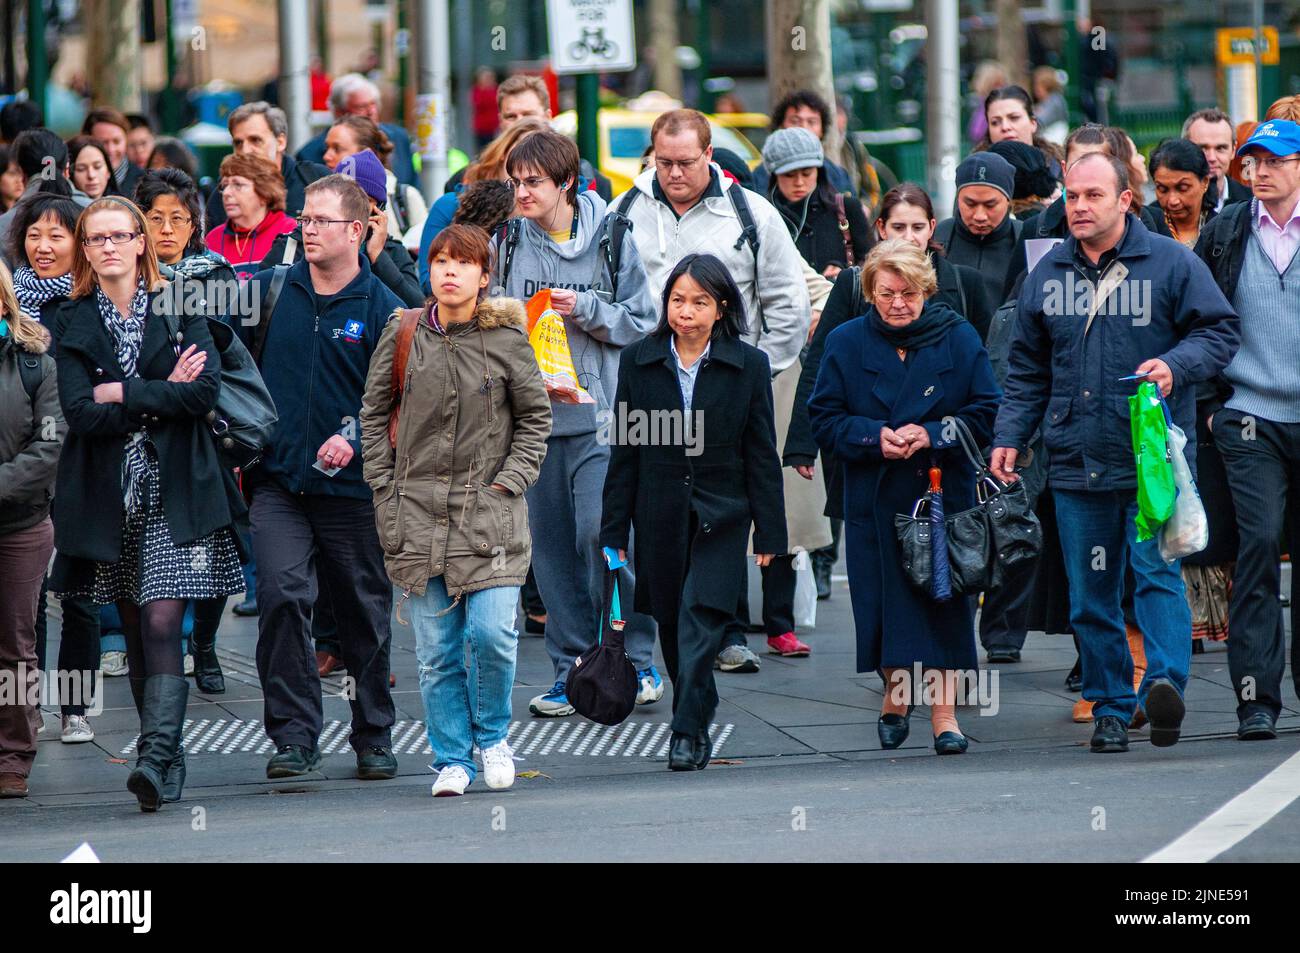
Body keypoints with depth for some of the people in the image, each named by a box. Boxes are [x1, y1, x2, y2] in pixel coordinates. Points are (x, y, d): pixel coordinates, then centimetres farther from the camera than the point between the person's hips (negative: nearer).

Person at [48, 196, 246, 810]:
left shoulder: (180, 309, 5)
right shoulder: (73, 322, 7)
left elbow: (206, 391, -9)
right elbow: (80, 414, -7)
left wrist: (121, 395, -11)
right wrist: (163, 396, -11)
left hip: (174, 492, -3)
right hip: (109, 495, 3)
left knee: (162, 623, -14)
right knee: (134, 628, 8)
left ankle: (156, 758, -22)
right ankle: (166, 756, 17)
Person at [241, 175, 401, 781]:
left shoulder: (381, 307, -2)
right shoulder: (272, 291, 5)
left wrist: (355, 440, -16)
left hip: (351, 485, -1)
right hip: (278, 480, 1)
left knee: (364, 612, 8)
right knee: (282, 595, -15)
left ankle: (373, 737, 23)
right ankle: (294, 734, -9)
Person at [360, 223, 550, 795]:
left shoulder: (506, 339, 0)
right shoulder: (403, 336, 4)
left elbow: (536, 416, 9)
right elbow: (373, 414, 12)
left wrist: (511, 479, -1)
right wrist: (385, 486, 5)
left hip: (490, 512, -2)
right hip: (418, 512, 2)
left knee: (492, 634, -12)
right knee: (436, 651, 2)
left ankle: (492, 736, 13)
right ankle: (452, 760, 13)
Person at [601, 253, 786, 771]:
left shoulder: (749, 365, -1)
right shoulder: (639, 362, 3)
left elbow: (761, 455, 2)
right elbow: (624, 452, 5)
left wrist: (769, 532, -1)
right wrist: (614, 531, 3)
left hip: (720, 515, -3)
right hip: (660, 515, 3)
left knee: (699, 623, -13)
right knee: (672, 626, 9)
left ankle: (688, 730, -13)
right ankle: (697, 720, 26)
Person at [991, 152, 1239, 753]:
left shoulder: (1170, 263, 0)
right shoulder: (1047, 274, 12)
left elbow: (1220, 331, 1)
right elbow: (1027, 370, 19)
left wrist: (1176, 365, -17)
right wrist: (1009, 436, 9)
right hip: (1076, 463, 4)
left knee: (1157, 570, -16)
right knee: (1090, 594, 5)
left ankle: (1165, 683, -24)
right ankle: (1109, 708, 11)